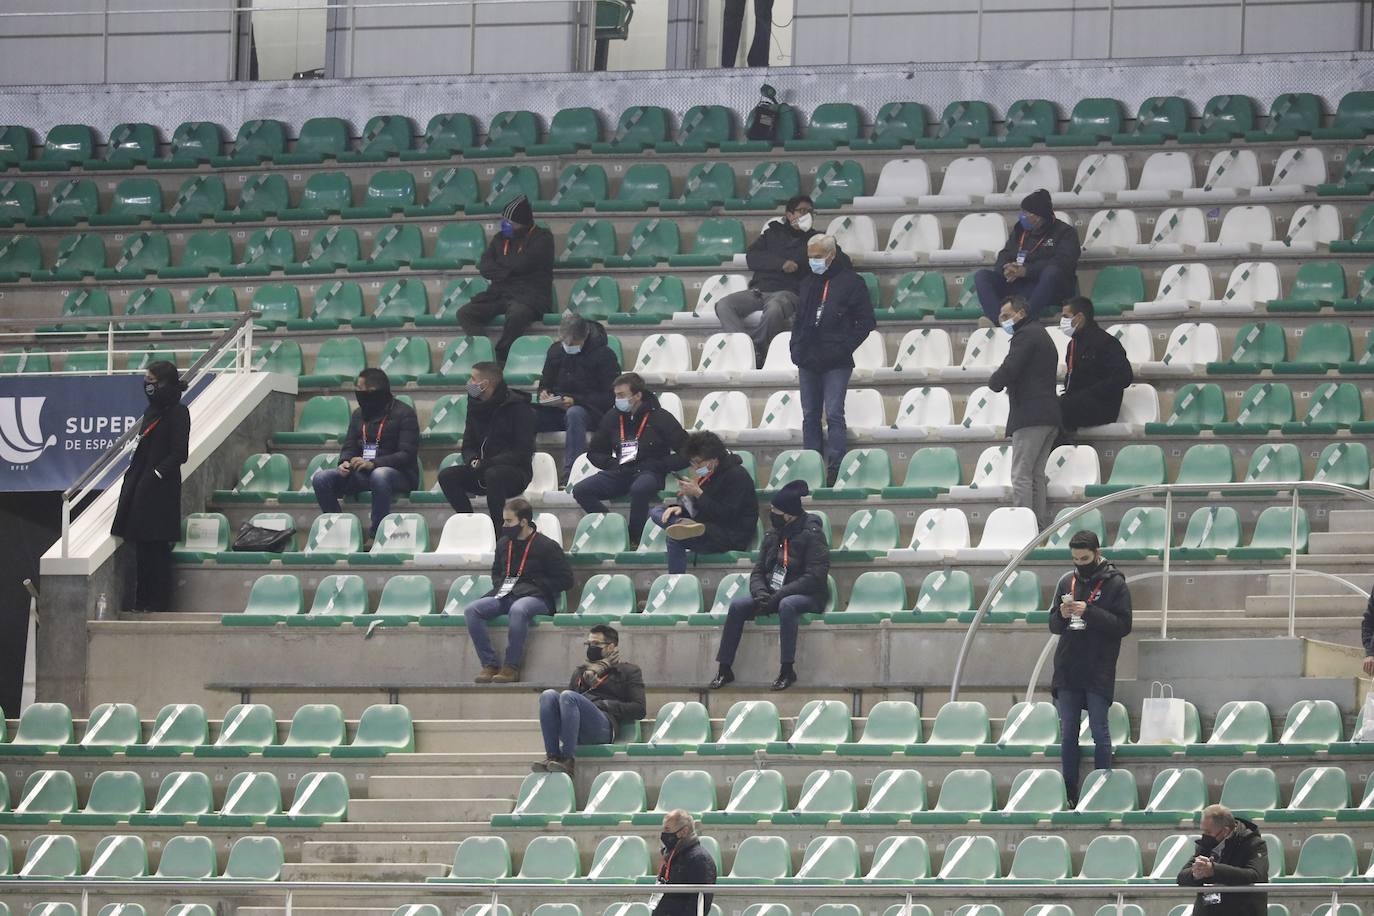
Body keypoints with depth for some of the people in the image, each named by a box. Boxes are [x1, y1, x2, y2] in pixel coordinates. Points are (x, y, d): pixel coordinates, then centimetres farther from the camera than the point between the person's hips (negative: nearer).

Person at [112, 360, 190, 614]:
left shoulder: (177, 412, -9)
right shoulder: (153, 410, 15)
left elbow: (179, 454, -13)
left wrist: (156, 474, -17)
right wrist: (132, 473, 10)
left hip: (159, 488, -8)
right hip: (141, 485, 8)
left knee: (155, 546, -6)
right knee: (142, 545, 9)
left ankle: (157, 603, -2)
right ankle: (143, 602, 13)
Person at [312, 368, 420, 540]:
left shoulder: (403, 413, -5)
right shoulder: (359, 414, 15)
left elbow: (407, 455, -13)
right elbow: (349, 447, 17)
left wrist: (373, 464, -26)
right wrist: (345, 463, -9)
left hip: (400, 474, -6)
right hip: (363, 474, 6)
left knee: (379, 475, -42)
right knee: (321, 478, -15)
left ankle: (376, 534, -35)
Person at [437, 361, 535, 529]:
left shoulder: (517, 407, -10)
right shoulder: (476, 407, 10)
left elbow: (523, 452, -14)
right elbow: (468, 446, 15)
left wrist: (487, 463, -22)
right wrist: (473, 460, -11)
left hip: (516, 472, -6)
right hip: (482, 471, 6)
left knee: (493, 475, -38)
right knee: (446, 476, -17)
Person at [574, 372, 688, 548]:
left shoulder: (660, 418, -5)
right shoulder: (612, 417, 9)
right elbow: (594, 452, 20)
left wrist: (658, 464, -14)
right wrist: (612, 464, 0)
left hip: (649, 473, -5)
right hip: (620, 473, 5)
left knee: (639, 489, -41)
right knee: (581, 491, -16)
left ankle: (635, 540, -21)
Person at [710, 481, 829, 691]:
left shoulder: (812, 535, -10)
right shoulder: (772, 536, 12)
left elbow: (814, 577, -18)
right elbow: (758, 571, 13)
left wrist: (778, 596, -23)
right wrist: (761, 594, -11)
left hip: (808, 596, -6)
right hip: (772, 594, 6)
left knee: (786, 605, -39)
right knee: (737, 605, -17)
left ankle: (787, 670, -37)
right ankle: (724, 669, -15)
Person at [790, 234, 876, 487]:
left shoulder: (851, 282, -4)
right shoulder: (808, 283, 14)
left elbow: (866, 321, -5)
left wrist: (844, 347, -10)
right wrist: (796, 350, 9)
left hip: (836, 364, -6)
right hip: (808, 362, 6)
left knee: (834, 414, -10)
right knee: (810, 416, 7)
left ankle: (834, 470, -11)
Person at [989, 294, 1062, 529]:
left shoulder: (1025, 335, -8)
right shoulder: (1042, 335, 24)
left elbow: (1009, 369, -19)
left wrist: (995, 382, 0)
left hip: (1030, 416, -10)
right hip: (1049, 415, 10)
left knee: (1021, 475, -11)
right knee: (1036, 474, 11)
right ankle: (1041, 525, 9)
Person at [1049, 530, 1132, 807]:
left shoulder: (1115, 584, -3)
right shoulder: (1067, 582, 10)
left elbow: (1123, 626, -10)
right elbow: (1053, 626, 14)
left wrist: (1089, 612, -19)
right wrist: (1061, 616, -9)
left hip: (1098, 673, -4)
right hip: (1067, 670, 4)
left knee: (1099, 732, -3)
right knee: (1068, 733, 6)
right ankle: (1069, 793, 11)